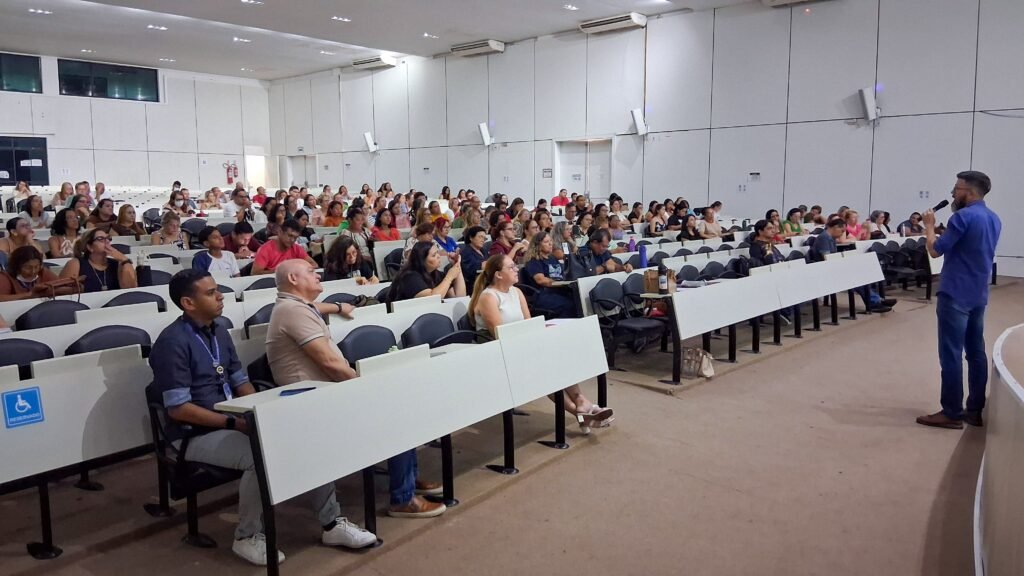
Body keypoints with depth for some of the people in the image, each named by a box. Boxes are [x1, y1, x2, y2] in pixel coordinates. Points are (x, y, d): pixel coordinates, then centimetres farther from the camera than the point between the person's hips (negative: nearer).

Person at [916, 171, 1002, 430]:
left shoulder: (962, 216, -16)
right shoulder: (994, 219, 14)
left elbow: (935, 250, -13)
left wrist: (929, 226, 3)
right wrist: (942, 229, 15)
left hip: (955, 295, -9)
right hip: (978, 295, 9)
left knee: (951, 354, -4)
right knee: (976, 352, 11)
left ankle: (952, 413, 0)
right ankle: (976, 410, 16)